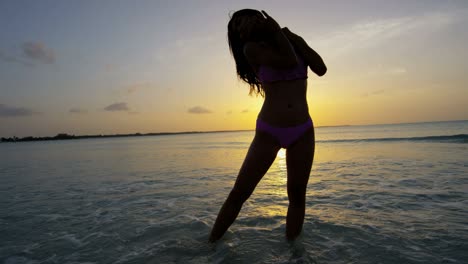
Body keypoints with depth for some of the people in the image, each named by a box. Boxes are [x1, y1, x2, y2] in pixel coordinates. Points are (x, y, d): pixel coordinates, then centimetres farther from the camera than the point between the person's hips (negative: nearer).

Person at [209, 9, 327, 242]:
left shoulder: (293, 40, 13)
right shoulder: (252, 49, 0)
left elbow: (321, 69, -2)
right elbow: (289, 61, -16)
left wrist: (289, 34, 1)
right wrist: (276, 31, -1)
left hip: (302, 131, 4)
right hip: (268, 131, -3)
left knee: (297, 195, 5)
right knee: (239, 192, -4)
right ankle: (211, 244, 10)